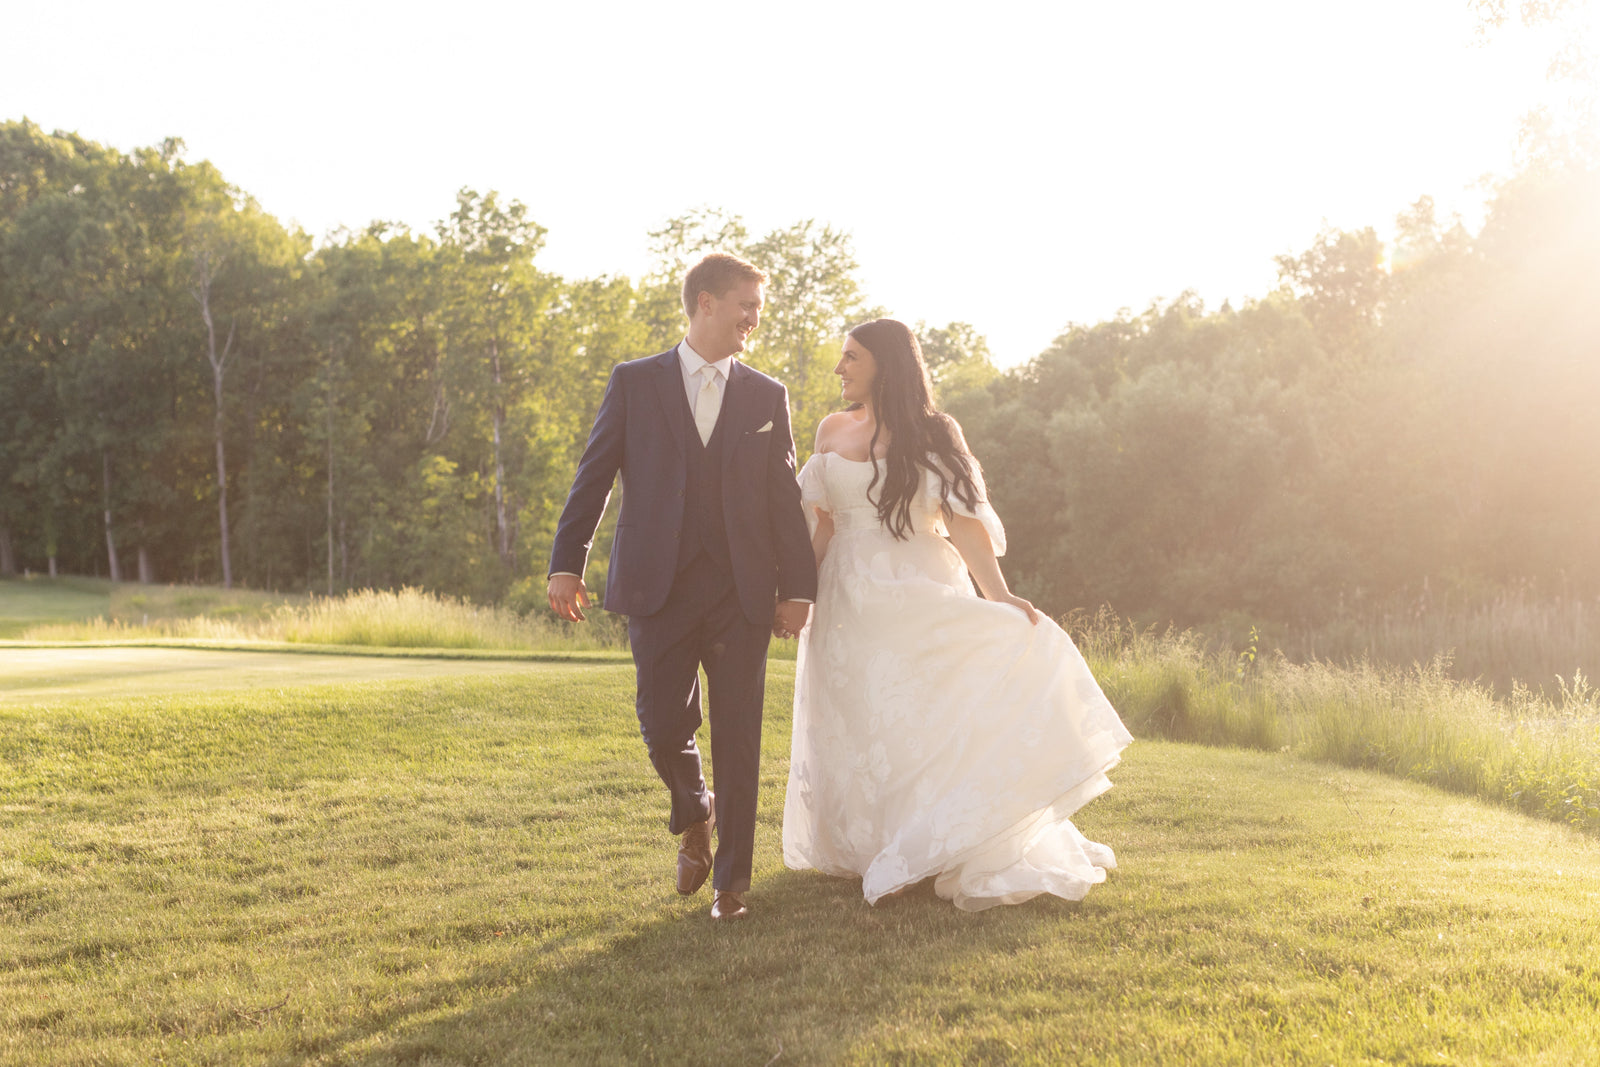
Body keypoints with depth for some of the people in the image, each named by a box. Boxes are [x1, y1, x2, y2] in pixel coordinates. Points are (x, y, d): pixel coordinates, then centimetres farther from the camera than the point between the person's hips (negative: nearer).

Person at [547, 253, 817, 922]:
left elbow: (785, 501, 9)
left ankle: (732, 879, 11)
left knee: (738, 737, 1)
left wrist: (797, 587, 3)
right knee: (663, 726, -3)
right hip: (659, 586, -1)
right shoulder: (635, 383, 6)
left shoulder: (767, 398, 11)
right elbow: (594, 476, 3)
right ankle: (695, 817, 30)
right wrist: (567, 564, -5)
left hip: (742, 591, 1)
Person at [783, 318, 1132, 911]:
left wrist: (998, 594, -21)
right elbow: (821, 523, 12)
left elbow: (964, 520, -10)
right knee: (853, 732, 6)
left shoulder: (933, 435, -2)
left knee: (932, 722, -6)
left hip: (920, 597, -4)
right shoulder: (832, 432, 10)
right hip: (851, 604, 4)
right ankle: (869, 851, 23)